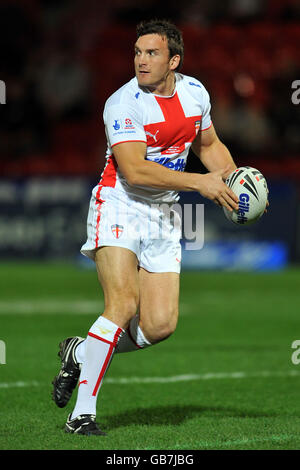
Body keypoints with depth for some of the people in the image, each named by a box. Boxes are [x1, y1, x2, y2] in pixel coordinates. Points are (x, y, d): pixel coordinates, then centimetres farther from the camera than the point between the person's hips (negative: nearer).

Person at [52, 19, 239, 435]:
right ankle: (82, 413, -18)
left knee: (159, 326, -5)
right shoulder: (123, 104, -17)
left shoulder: (194, 92, 4)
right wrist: (199, 182, -26)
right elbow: (134, 169, -25)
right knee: (124, 303, -24)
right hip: (119, 208, -6)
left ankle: (81, 352, 21)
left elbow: (209, 145, 21)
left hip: (164, 215, 6)